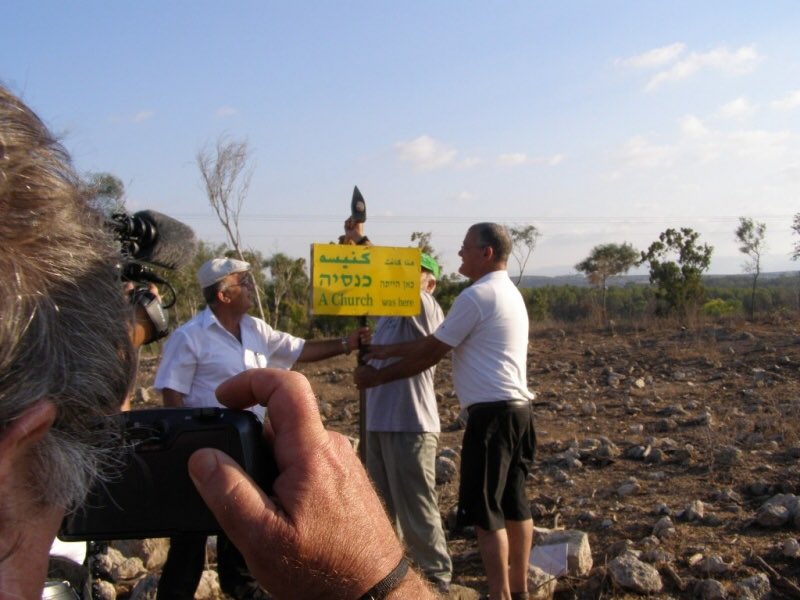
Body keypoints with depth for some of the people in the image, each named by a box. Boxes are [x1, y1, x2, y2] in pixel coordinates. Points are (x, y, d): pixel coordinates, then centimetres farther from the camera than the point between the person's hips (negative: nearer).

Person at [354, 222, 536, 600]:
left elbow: (430, 352, -10)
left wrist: (378, 375, 0)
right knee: (513, 504, 16)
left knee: (484, 510, -2)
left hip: (492, 413, -10)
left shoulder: (476, 296, -14)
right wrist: (391, 350, 15)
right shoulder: (508, 293, 17)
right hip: (516, 409, 10)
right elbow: (438, 343, 17)